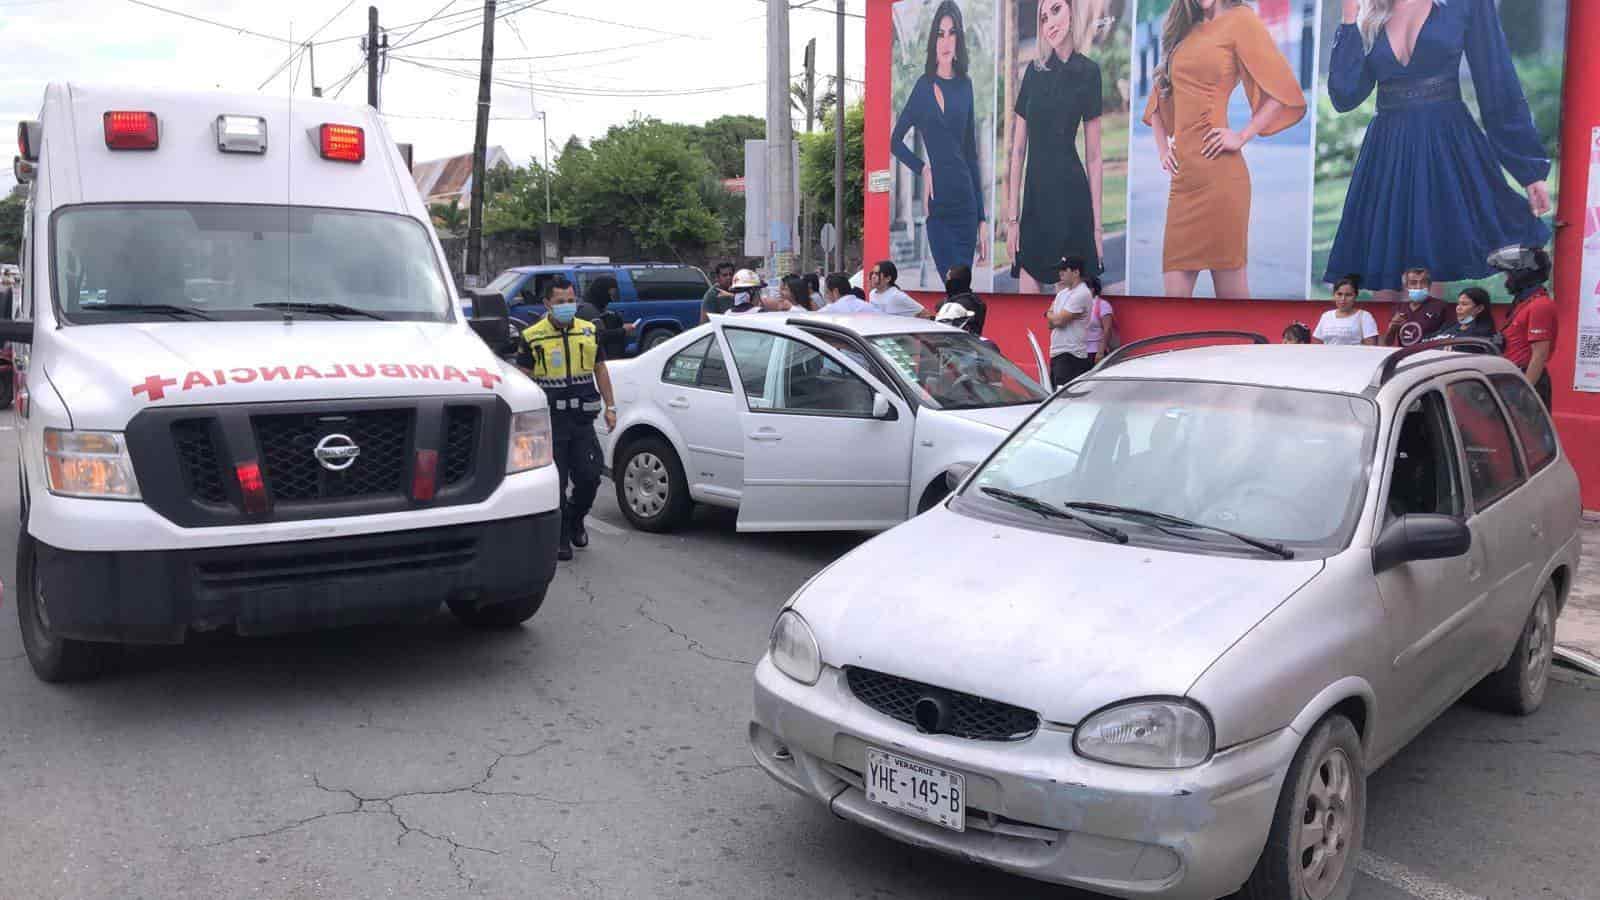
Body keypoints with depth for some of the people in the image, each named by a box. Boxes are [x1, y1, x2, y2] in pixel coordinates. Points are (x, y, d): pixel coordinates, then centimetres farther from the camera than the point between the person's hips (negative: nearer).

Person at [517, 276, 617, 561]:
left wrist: (610, 407, 9)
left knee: (590, 476, 2)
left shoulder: (589, 331, 9)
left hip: (582, 418, 3)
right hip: (550, 419, -3)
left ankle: (575, 518, 30)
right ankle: (560, 537, 14)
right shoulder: (533, 336, -2)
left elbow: (600, 370, 15)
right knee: (555, 481, 1)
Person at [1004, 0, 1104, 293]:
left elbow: (1094, 157, 1)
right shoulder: (1034, 71, 7)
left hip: (1072, 195, -2)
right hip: (1035, 195, 2)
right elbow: (1018, 150, 6)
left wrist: (1097, 224, -2)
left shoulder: (1088, 72, 1)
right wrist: (1011, 217, 1)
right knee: (1028, 288, 0)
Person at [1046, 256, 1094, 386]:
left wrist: (1049, 314, 3)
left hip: (1071, 355, -9)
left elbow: (1058, 320, -19)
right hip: (1056, 352, 9)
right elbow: (1051, 324, 14)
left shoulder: (1081, 294, -13)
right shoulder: (1062, 293, 16)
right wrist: (1053, 316, -8)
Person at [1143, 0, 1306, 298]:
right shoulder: (1185, 32, 20)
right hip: (1183, 174, 6)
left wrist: (1241, 137, -9)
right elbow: (1160, 98, 29)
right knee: (1175, 288, 2)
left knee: (1229, 282, -2)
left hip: (1217, 173, -6)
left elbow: (1284, 91, -6)